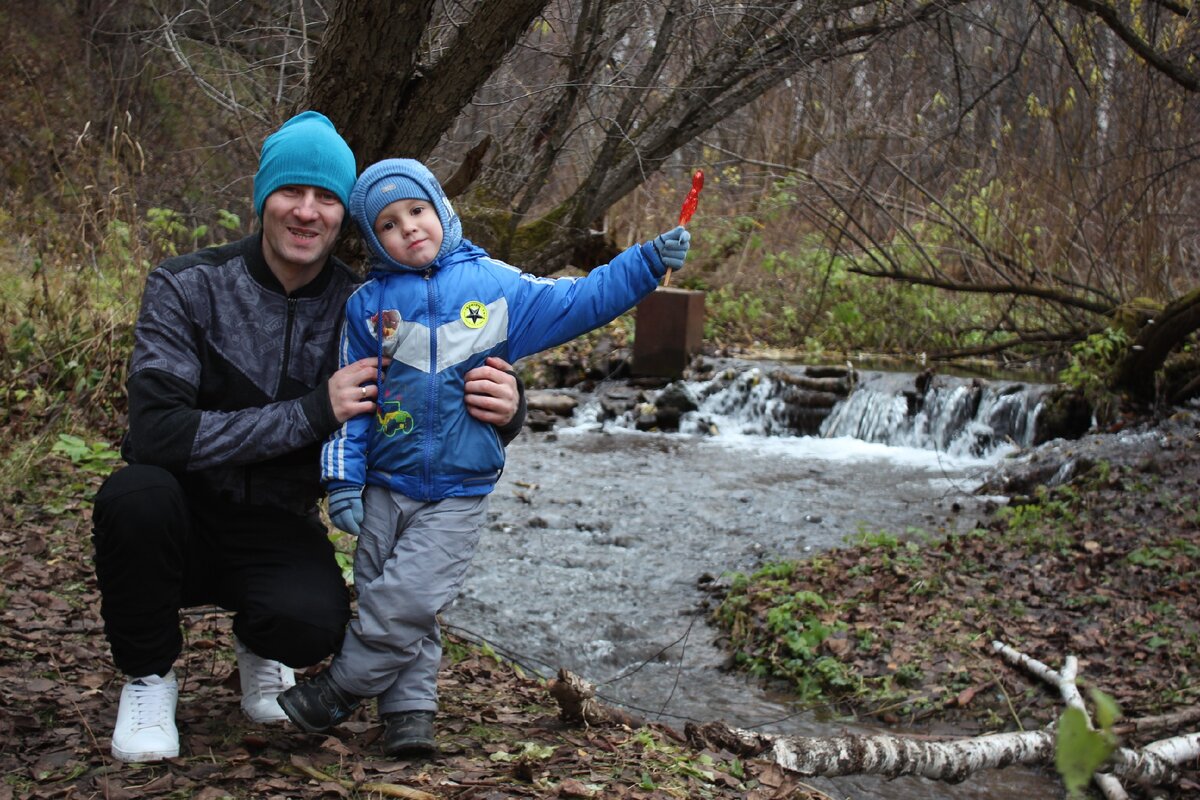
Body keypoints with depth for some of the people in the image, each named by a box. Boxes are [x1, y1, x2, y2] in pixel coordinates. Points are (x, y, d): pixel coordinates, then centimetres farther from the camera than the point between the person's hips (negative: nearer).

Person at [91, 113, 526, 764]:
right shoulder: (187, 287, -13)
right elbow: (156, 434, -25)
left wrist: (502, 411, -30)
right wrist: (312, 411, -29)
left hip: (275, 528, 1)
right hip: (183, 516, 0)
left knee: (315, 622, -31)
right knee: (136, 491, -35)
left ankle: (259, 646, 10)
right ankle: (147, 676, -5)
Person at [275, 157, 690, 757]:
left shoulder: (495, 285, 0)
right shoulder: (368, 304, 2)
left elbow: (576, 302, 2)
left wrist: (647, 262, -6)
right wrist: (343, 477, -2)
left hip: (458, 495, -2)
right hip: (384, 487, 2)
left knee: (407, 600, -10)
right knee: (385, 601, 4)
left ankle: (339, 690, 8)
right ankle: (409, 709, 17)